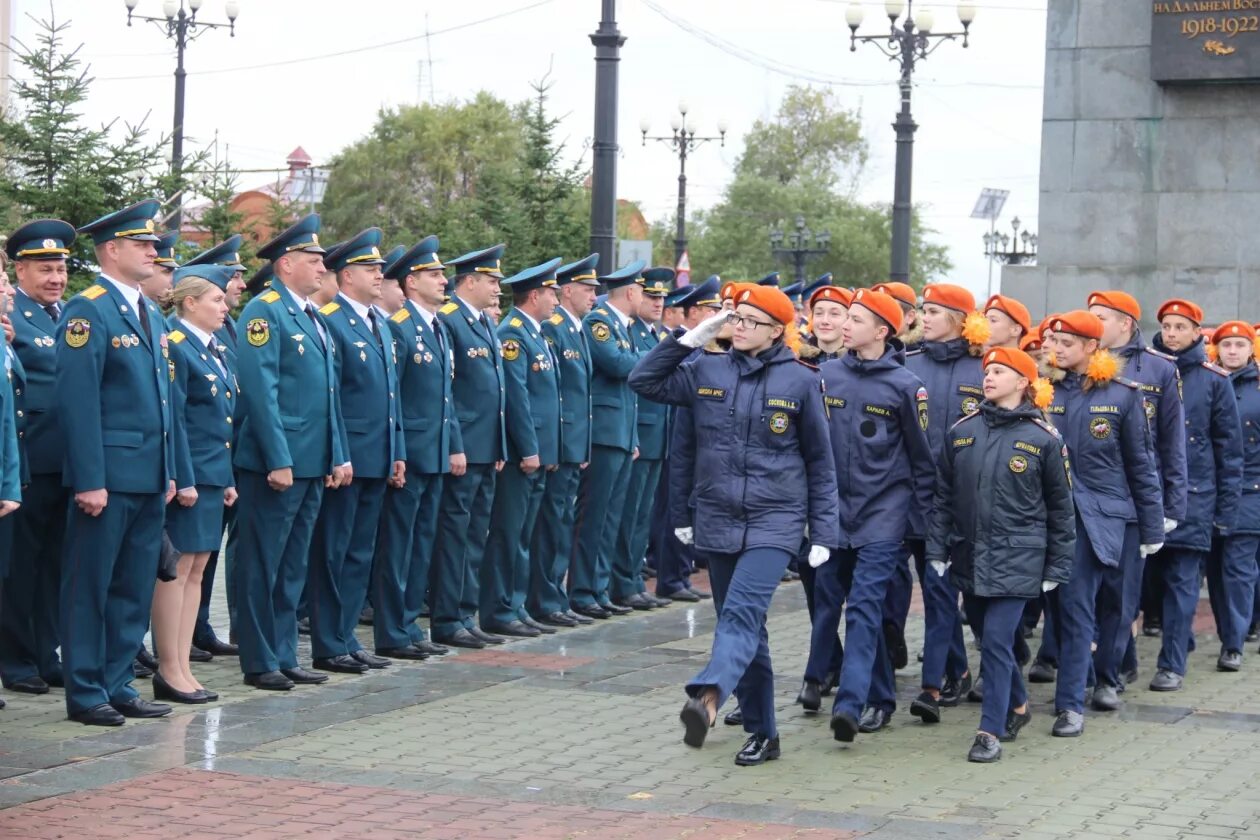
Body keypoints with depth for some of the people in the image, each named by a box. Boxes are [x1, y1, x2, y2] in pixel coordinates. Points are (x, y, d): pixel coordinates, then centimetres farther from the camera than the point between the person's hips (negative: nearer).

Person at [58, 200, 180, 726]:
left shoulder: (150, 314, 16)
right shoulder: (88, 310, -10)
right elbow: (78, 401, -15)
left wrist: (170, 471, 14)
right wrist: (89, 480, -19)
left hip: (149, 478, 8)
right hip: (108, 477, -8)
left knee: (134, 589, 11)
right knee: (90, 587, 1)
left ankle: (117, 686, 19)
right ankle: (86, 693, 7)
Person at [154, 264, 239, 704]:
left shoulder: (214, 352, 15)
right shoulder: (175, 347, -12)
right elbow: (172, 420, -17)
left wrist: (228, 480, 16)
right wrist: (183, 480, -19)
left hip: (213, 476, 9)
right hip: (188, 477, -9)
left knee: (196, 570, 10)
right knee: (178, 569, -4)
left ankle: (182, 668, 14)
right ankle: (169, 671, 1)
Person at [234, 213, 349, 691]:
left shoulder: (313, 317, 17)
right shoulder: (265, 312, -10)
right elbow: (261, 390, -17)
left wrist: (339, 455, 14)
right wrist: (278, 460, -21)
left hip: (311, 464, 9)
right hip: (275, 464, -9)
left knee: (293, 565, 13)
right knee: (263, 565, -1)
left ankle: (285, 657, 20)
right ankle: (259, 664, 4)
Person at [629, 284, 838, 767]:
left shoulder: (799, 381, -1)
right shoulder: (707, 371, 6)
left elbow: (820, 462, 4)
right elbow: (644, 382, 6)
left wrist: (823, 533, 1)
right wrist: (689, 340, -1)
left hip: (774, 522, -4)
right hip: (718, 521, 4)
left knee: (743, 612, -24)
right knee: (743, 625, 9)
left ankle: (708, 698, -45)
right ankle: (762, 733, 18)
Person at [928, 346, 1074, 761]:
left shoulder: (1043, 439, -5)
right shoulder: (962, 432, 4)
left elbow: (1061, 508, 1)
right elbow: (944, 496, 9)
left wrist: (1057, 567, 0)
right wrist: (937, 549, 2)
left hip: (1017, 559, -4)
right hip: (969, 555, 4)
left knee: (997, 639, -12)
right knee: (990, 640, 14)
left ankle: (991, 731, -6)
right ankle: (1017, 706, 36)